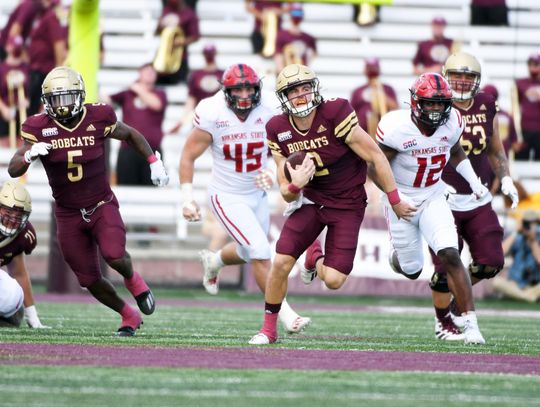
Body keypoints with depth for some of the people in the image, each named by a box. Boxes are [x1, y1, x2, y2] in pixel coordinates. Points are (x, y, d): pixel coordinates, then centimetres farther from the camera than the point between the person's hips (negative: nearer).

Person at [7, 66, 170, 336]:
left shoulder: (98, 119, -11)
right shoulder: (39, 128, -12)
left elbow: (131, 135, 9)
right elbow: (13, 170, -15)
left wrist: (154, 162, 2)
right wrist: (30, 155, -36)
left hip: (102, 206, -2)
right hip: (68, 214, 2)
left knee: (115, 257, -27)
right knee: (90, 280, 3)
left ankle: (133, 280, 10)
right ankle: (129, 316, 29)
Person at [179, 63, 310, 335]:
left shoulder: (267, 112, -12)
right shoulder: (212, 115, -20)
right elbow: (188, 156, -11)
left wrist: (272, 172, -19)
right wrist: (187, 198, -14)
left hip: (257, 195, 5)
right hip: (226, 198, -5)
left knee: (248, 253, 22)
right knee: (260, 253, -15)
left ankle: (213, 261, 54)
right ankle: (285, 315, -8)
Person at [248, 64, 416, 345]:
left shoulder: (334, 115, -23)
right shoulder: (279, 131, -7)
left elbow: (376, 157, -14)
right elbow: (287, 194, -1)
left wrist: (396, 201, -8)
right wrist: (295, 185, -27)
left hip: (347, 205, -3)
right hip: (312, 199, 3)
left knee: (333, 280, -11)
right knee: (281, 262, -13)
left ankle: (315, 257, 27)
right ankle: (268, 329, 9)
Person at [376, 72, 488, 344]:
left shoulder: (452, 123, -11)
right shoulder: (396, 128, -25)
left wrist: (473, 182, -1)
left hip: (433, 199, 2)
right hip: (401, 200, -2)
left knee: (450, 256, -19)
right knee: (412, 271, 10)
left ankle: (470, 323, -16)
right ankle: (399, 255, 50)